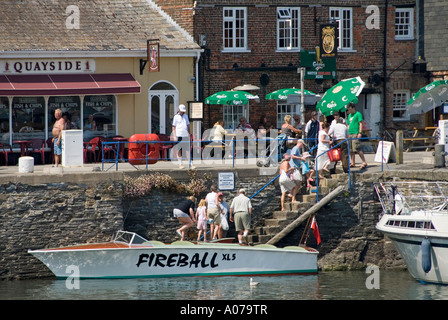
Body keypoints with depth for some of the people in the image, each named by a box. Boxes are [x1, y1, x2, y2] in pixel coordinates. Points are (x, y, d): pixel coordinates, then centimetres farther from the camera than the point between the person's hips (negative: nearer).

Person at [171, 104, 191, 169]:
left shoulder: (186, 116, 16)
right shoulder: (176, 117, 1)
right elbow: (173, 127, -2)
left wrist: (189, 134, 15)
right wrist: (174, 136, -10)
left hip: (186, 135, 4)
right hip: (179, 135, -4)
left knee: (188, 149, 1)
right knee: (179, 150, -2)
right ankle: (180, 164, 0)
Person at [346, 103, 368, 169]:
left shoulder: (358, 114, -4)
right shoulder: (349, 115, 20)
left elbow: (361, 123, -10)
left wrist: (360, 133, -17)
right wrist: (347, 133, 16)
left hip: (356, 134, -8)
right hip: (350, 134, 8)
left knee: (357, 149, -16)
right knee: (351, 150, 6)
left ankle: (364, 162, -14)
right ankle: (352, 163, 12)